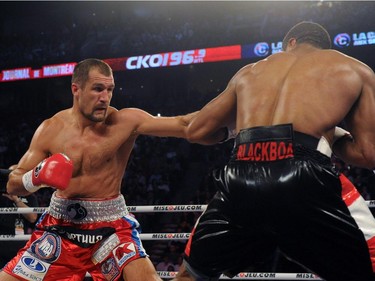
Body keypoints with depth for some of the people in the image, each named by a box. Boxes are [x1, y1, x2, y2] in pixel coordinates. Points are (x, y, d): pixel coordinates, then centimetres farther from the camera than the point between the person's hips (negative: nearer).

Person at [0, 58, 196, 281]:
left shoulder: (126, 121, -10)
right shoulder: (51, 129, -3)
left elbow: (182, 125, -18)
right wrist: (38, 176, -20)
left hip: (110, 226, -2)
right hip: (60, 225, 3)